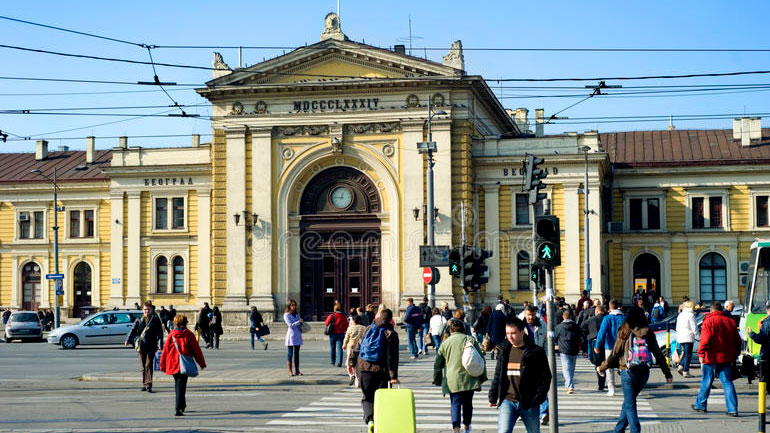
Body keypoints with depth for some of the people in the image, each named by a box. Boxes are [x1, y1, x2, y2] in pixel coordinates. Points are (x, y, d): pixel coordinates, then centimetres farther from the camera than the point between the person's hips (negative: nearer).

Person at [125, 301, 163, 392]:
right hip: (141, 346, 3)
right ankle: (144, 384, 18)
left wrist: (160, 340, -14)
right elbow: (133, 330, 1)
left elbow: (160, 332, 2)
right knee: (143, 366, 8)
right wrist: (128, 340, -15)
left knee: (149, 365, -13)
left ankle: (148, 384, -15)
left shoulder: (155, 320, 5)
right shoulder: (139, 320, 10)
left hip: (151, 346, -3)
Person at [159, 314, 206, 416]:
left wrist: (163, 366, 12)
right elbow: (196, 350, 0)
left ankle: (182, 405, 34)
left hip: (173, 365, 3)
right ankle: (178, 409, -15)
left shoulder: (171, 335, 2)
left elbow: (165, 351, 4)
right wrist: (202, 363, 9)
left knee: (178, 384, 21)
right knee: (181, 386, -4)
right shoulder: (189, 335, -4)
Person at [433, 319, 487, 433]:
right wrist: (482, 377, 12)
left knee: (455, 404, -5)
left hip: (452, 380, -1)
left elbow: (438, 364, 12)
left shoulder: (445, 343, 6)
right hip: (469, 378, 1)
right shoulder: (471, 340, 5)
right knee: (467, 403, 17)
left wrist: (437, 380, 23)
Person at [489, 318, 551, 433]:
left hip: (528, 404, -2)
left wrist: (537, 399, -12)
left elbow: (545, 377, -4)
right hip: (507, 401, 2)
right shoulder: (505, 351, 9)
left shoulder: (536, 352, -4)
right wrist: (493, 397, 13)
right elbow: (498, 375, 16)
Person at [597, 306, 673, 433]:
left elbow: (614, 354, -5)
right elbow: (658, 355, 3)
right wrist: (667, 373, 12)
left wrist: (602, 368, 9)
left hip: (628, 373, -4)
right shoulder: (649, 334, 1)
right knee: (628, 401, 20)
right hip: (644, 373, 4)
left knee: (630, 404, 2)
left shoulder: (624, 333, -7)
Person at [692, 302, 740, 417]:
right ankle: (732, 409, -4)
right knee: (728, 383, 3)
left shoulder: (708, 321, -6)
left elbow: (705, 339, -16)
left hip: (712, 358, -4)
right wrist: (735, 355, 22)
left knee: (706, 382, 8)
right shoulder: (730, 321, 10)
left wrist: (701, 353, -15)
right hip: (726, 358, 4)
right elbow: (737, 341, 14)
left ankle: (700, 405, 21)